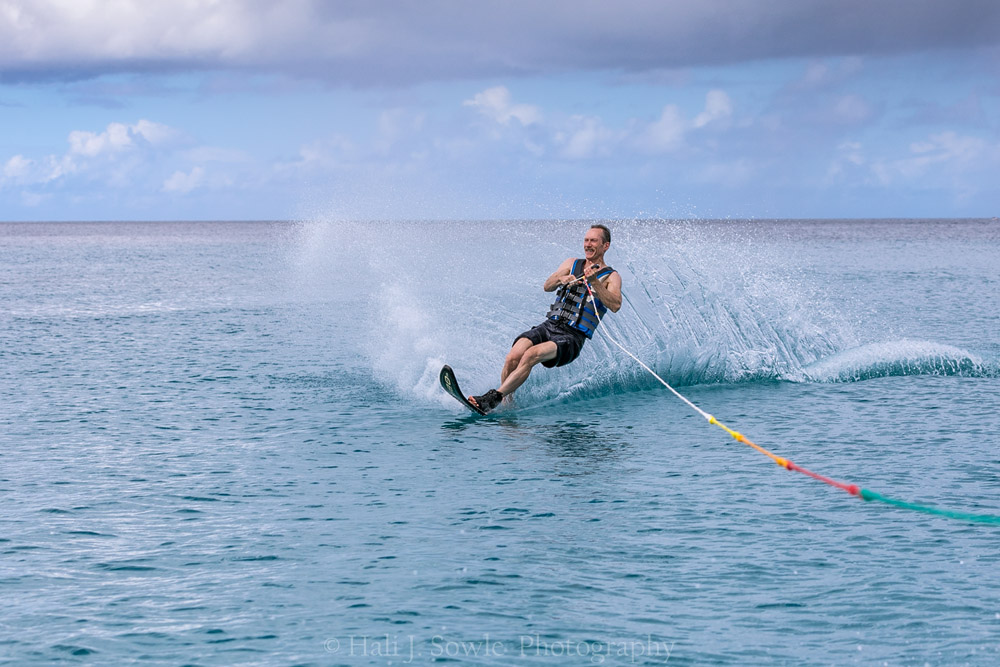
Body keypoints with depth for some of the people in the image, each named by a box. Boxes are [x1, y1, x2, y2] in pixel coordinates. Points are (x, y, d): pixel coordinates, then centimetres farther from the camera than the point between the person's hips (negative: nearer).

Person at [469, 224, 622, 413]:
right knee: (513, 357, -23)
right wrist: (561, 278, -17)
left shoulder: (611, 277, 4)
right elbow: (547, 286, 4)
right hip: (549, 326, 5)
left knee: (531, 355, -31)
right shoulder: (572, 264, 18)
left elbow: (615, 305, -15)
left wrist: (595, 282, -26)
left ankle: (493, 399, -34)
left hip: (572, 336, -5)